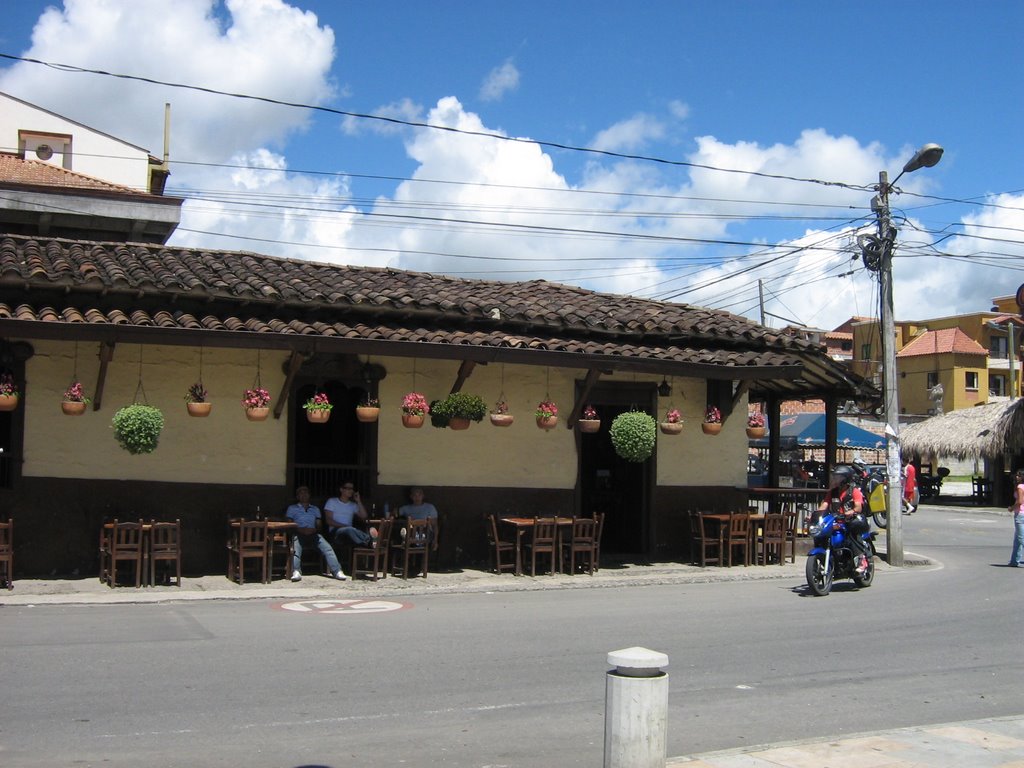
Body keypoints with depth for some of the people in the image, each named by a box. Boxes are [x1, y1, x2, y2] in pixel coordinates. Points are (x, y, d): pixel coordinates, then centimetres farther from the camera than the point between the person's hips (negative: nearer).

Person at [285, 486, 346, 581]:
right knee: (295, 548, -37)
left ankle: (337, 571, -40)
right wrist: (300, 530, -8)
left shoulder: (315, 509, 29)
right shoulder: (292, 508, 21)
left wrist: (314, 530, -3)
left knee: (327, 547, -27)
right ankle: (296, 572, -54)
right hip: (298, 534, -2)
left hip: (313, 534, 2)